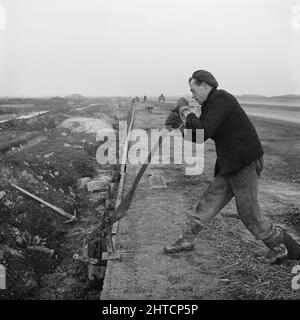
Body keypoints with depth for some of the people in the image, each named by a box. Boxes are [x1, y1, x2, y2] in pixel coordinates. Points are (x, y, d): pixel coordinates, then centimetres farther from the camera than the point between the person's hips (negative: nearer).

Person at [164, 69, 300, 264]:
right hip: (229, 165, 9)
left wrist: (186, 111, -11)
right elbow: (197, 137, 16)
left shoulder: (222, 99, -15)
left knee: (249, 213, -2)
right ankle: (187, 240, 22)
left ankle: (281, 246, 17)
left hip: (246, 162, -9)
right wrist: (181, 121, 1)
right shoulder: (210, 104, 15)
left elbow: (203, 133, -23)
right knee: (209, 202, 12)